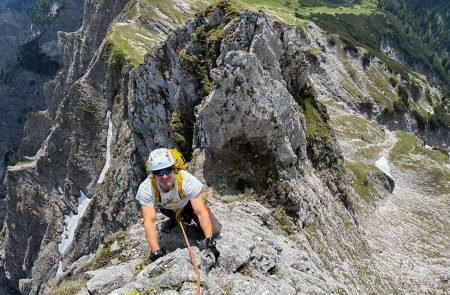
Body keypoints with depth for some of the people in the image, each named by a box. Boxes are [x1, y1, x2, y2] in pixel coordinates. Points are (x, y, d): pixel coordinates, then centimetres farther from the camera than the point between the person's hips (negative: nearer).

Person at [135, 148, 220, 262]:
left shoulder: (187, 180, -42)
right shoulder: (146, 188, -39)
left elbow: (201, 213, -41)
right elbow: (149, 222, -41)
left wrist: (210, 244, -48)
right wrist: (157, 253, -51)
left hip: (188, 203, -2)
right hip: (166, 208, 3)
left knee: (214, 231, -6)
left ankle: (186, 217, 22)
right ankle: (175, 220, 18)